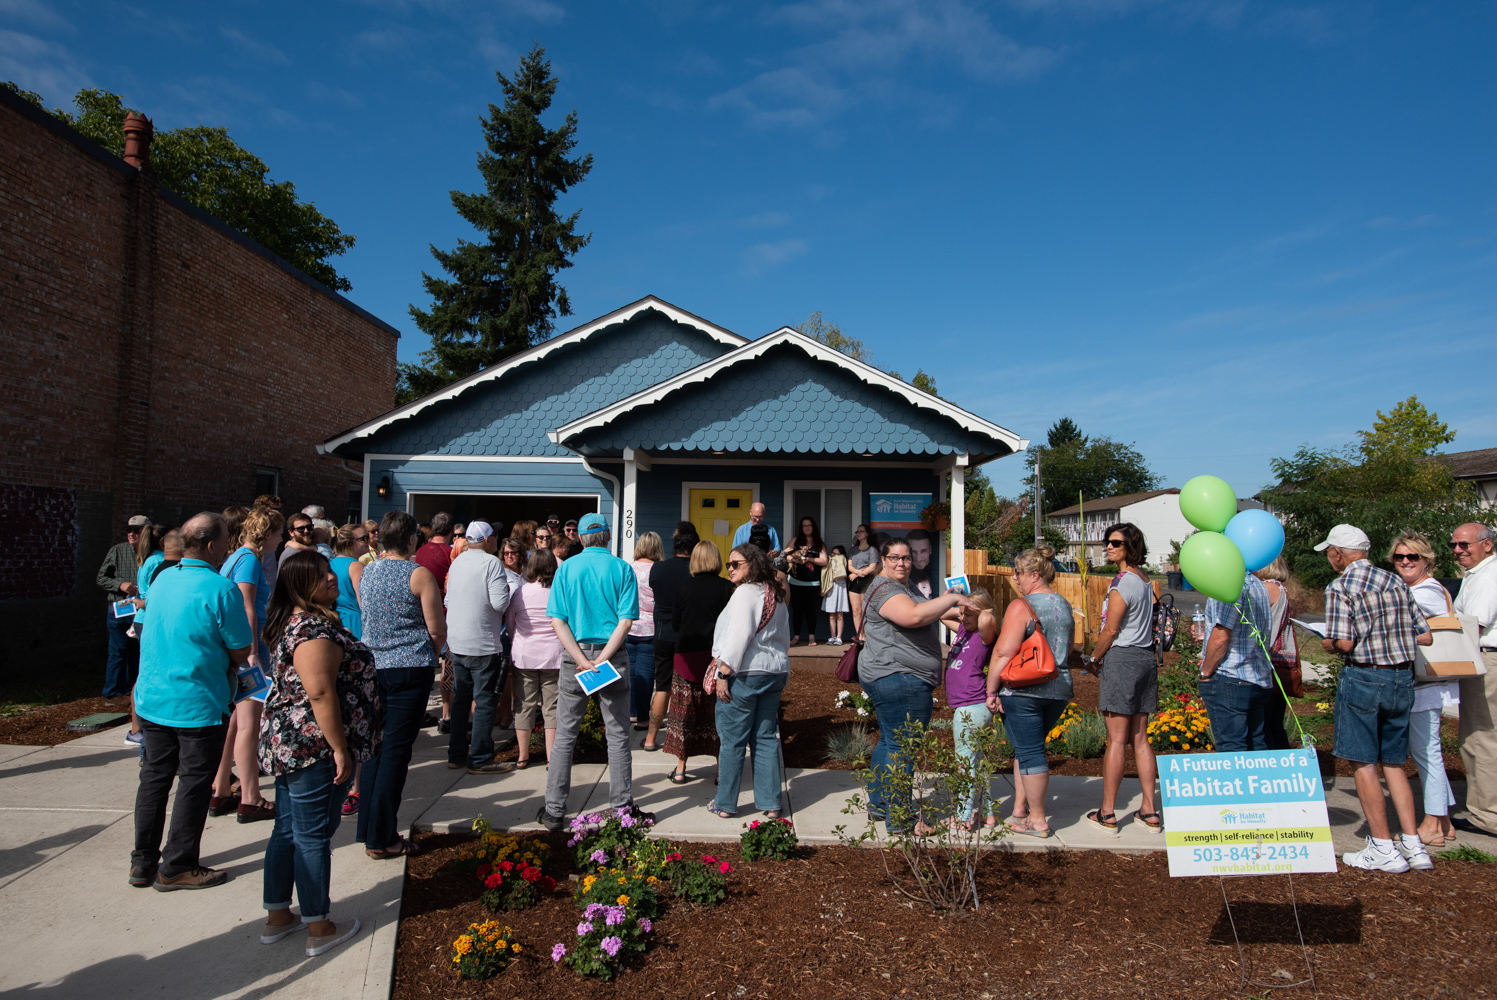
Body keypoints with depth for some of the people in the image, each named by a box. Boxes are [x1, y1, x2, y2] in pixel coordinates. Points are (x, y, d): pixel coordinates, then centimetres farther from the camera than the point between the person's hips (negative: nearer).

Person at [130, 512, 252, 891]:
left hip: (152, 699, 7)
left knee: (154, 777, 17)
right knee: (194, 783, 6)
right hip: (198, 704, -7)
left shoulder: (161, 580, 4)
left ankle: (143, 862, 26)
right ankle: (177, 867, 15)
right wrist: (227, 665, 8)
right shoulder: (222, 590, -19)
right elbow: (241, 651, -14)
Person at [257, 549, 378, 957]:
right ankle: (319, 930, 13)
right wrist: (340, 749, -21)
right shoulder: (315, 630, -21)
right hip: (315, 747, -10)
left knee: (287, 831, 18)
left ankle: (277, 917, 30)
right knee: (313, 836, 1)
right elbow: (321, 694, -26)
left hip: (288, 747, 10)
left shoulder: (295, 623, 12)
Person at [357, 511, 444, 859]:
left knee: (374, 748, 14)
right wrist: (431, 652, 10)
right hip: (410, 669, -6)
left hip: (372, 666, 6)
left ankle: (368, 828, 22)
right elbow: (437, 629, -9)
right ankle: (381, 838, 5)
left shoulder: (366, 574, 7)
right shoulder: (419, 575, -10)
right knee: (396, 751, -1)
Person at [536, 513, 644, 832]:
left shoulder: (566, 568, 1)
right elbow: (625, 621, -10)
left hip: (574, 654, 1)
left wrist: (582, 660, -11)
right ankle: (622, 808, 15)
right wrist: (601, 660, -11)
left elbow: (557, 620, -6)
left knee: (565, 736, 9)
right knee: (618, 736, 9)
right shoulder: (622, 569, -2)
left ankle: (554, 811, 14)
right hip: (613, 656, -1)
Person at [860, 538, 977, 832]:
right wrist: (953, 598, -25)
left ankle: (878, 803, 30)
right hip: (899, 678, -12)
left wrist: (957, 609, 20)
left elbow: (928, 611, 35)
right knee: (903, 748, -7)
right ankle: (898, 818, 0)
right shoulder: (885, 589, -16)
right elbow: (912, 616, -33)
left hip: (890, 678, 12)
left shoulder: (906, 587, 19)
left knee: (889, 742, 19)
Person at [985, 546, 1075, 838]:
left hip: (1023, 690, -7)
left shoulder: (1020, 606, -14)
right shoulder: (1065, 606, 10)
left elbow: (1003, 652, -18)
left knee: (1029, 751, 2)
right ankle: (1020, 810, 24)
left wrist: (991, 691, -12)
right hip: (1059, 690, 7)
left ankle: (1038, 821, 9)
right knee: (1028, 747, 19)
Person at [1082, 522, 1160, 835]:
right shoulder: (1145, 580, 12)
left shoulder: (1122, 584, -14)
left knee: (1116, 740, -4)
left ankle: (1107, 814, 3)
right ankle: (1150, 812, 15)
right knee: (1140, 739, 12)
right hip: (1145, 658, 8)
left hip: (1121, 660, -8)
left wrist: (1093, 659, 3)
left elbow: (1110, 631, -13)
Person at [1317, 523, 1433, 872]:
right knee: (1393, 763, 16)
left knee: (1363, 764, 3)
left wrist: (1328, 645, 2)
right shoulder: (1396, 582, 8)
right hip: (1402, 677, 7)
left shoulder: (1340, 587, -11)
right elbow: (1424, 636, 8)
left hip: (1363, 678, -7)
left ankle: (1383, 849, 7)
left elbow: (1343, 642, -19)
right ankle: (1413, 845, 17)